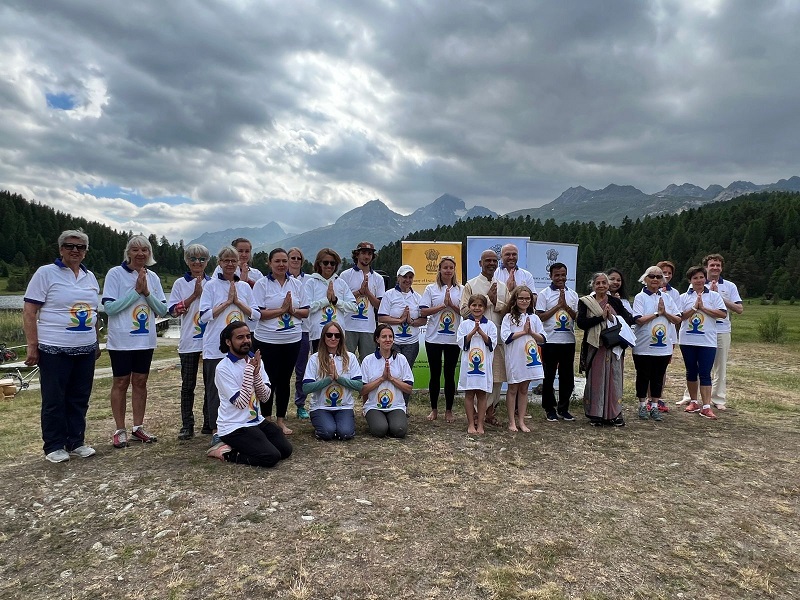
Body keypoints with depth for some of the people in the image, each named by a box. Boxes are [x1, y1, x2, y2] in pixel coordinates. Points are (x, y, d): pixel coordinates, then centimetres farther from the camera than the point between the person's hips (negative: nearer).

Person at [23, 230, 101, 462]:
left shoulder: (90, 276, 12)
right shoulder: (45, 273, -5)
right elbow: (29, 312, -7)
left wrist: (97, 343, 17)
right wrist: (32, 346, -12)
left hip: (85, 349, 5)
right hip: (54, 349, -5)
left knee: (80, 399, 11)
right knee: (54, 400, 5)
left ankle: (76, 442, 23)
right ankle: (54, 446, 17)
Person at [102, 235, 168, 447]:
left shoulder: (153, 277, 6)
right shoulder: (115, 274, -6)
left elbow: (162, 310, 3)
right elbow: (109, 307, -14)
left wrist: (147, 292, -11)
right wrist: (136, 291, -16)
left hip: (146, 340, 4)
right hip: (121, 340, -4)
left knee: (140, 382, 11)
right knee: (121, 383, 5)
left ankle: (138, 428, 22)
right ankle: (120, 430, 16)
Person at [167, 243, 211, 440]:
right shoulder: (180, 283, 2)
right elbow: (174, 310, -6)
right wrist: (194, 295, -12)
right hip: (189, 342, -1)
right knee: (188, 385, 5)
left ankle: (209, 422, 20)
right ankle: (187, 425, 14)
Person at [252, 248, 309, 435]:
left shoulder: (296, 284, 8)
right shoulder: (262, 284, -3)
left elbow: (306, 312, 9)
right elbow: (257, 313, -11)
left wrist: (293, 310, -10)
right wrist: (281, 309, -14)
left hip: (292, 340, 4)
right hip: (267, 340, -3)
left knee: (285, 380, 11)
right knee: (269, 380, 3)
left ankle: (281, 419, 23)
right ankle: (266, 419, 19)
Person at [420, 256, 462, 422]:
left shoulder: (461, 290, 6)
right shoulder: (431, 289, 3)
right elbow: (423, 312, -5)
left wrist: (451, 304, -14)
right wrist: (443, 305, -12)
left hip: (453, 338, 1)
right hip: (434, 338, 0)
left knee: (450, 374, 7)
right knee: (435, 374, 7)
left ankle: (449, 410, 18)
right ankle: (434, 409, 20)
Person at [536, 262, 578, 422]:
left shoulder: (573, 295, 10)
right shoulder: (544, 294, -2)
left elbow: (577, 317, 5)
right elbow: (540, 317, -10)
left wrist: (566, 306, -10)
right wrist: (558, 305, -12)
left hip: (568, 341, 4)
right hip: (550, 341, -4)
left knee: (567, 376, 10)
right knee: (549, 376, 5)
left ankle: (563, 409, 23)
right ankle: (549, 409, 16)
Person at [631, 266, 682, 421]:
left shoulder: (666, 297, 8)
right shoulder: (640, 297, -5)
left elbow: (677, 320, 5)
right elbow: (638, 319, -17)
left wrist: (665, 313, -11)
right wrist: (657, 313, -12)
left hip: (663, 347, 4)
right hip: (644, 347, -4)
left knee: (658, 378, 10)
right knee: (643, 377, 7)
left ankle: (655, 407, 21)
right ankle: (643, 406, 20)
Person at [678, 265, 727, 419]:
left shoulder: (714, 296, 3)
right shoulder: (684, 297, 6)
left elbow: (723, 314, -7)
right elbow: (680, 316, -3)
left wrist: (703, 308, -11)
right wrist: (694, 307, -13)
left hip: (707, 341, -2)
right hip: (688, 341, 2)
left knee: (705, 374, -3)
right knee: (691, 372, 13)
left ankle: (706, 407, -1)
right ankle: (693, 402, 25)